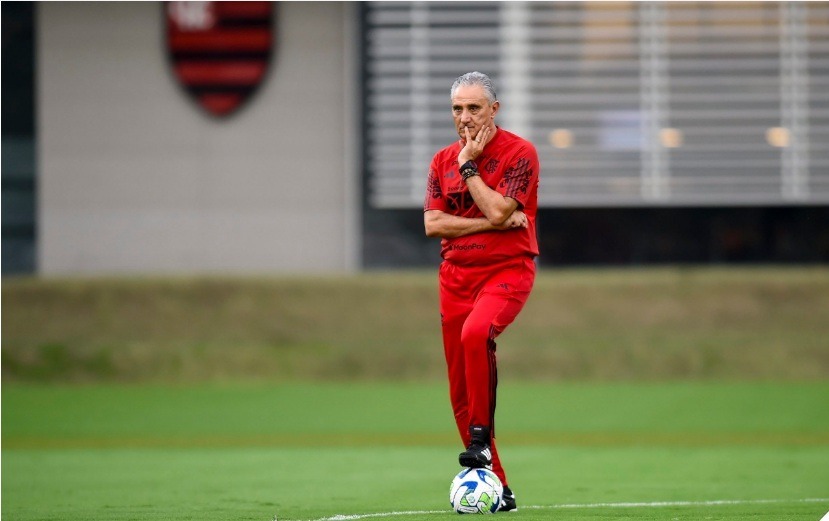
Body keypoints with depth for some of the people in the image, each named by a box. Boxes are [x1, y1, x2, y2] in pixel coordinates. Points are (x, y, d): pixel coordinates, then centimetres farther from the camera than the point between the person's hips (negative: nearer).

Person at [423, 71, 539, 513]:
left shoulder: (519, 153, -5)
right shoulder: (443, 161, 11)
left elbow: (497, 211, -17)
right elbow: (433, 224, -1)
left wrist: (468, 165, -9)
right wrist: (492, 223, -11)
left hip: (507, 270, -5)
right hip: (456, 274, 5)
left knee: (476, 332, -36)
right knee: (461, 391, 1)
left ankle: (481, 435, -23)